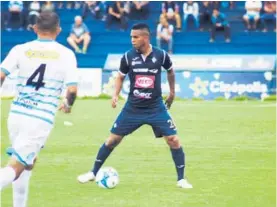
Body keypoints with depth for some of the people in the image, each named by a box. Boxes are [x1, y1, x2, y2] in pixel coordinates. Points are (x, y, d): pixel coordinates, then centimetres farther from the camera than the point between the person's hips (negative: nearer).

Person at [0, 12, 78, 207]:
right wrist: (68, 104, 16)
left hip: (16, 114, 4)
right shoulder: (66, 54, 0)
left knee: (27, 162, 26)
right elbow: (72, 90, -6)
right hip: (41, 120, -4)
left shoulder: (20, 50, 5)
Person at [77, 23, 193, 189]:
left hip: (156, 108, -1)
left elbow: (170, 71, 13)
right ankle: (93, 173, 19)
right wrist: (116, 95, -7)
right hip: (133, 108, 1)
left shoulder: (161, 55, -9)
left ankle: (181, 179, 4)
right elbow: (120, 77, 9)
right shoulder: (128, 56, -8)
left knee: (173, 140, -10)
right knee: (113, 139, 4)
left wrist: (172, 93, 20)